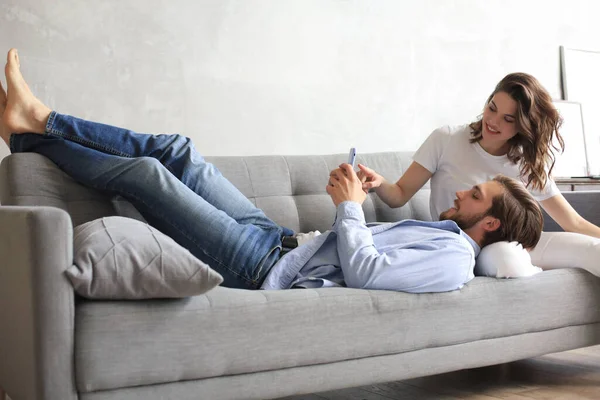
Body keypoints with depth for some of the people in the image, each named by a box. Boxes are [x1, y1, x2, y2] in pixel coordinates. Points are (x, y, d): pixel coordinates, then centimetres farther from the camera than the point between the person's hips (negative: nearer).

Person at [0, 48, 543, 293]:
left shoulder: (453, 258, -14)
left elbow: (364, 271, -26)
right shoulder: (438, 229, 16)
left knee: (145, 172, -9)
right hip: (281, 240, 9)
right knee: (176, 151, 4)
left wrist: (350, 205, -15)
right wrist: (354, 199, 7)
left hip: (271, 272, -9)